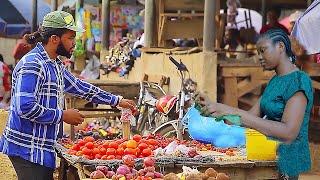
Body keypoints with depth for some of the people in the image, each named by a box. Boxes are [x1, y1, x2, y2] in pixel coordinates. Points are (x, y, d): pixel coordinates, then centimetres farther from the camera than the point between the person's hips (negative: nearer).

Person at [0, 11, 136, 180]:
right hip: (28, 149, -10)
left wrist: (117, 101, 25)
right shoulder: (32, 65, -16)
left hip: (43, 149, 10)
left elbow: (79, 87, 26)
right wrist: (63, 115, -15)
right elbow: (25, 107, -24)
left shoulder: (55, 65, 15)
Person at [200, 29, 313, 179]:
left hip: (285, 158, -7)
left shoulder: (298, 80, -15)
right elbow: (252, 115, 9)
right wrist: (216, 107, -5)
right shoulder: (275, 81, 13)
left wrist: (234, 112, -29)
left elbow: (288, 132, -26)